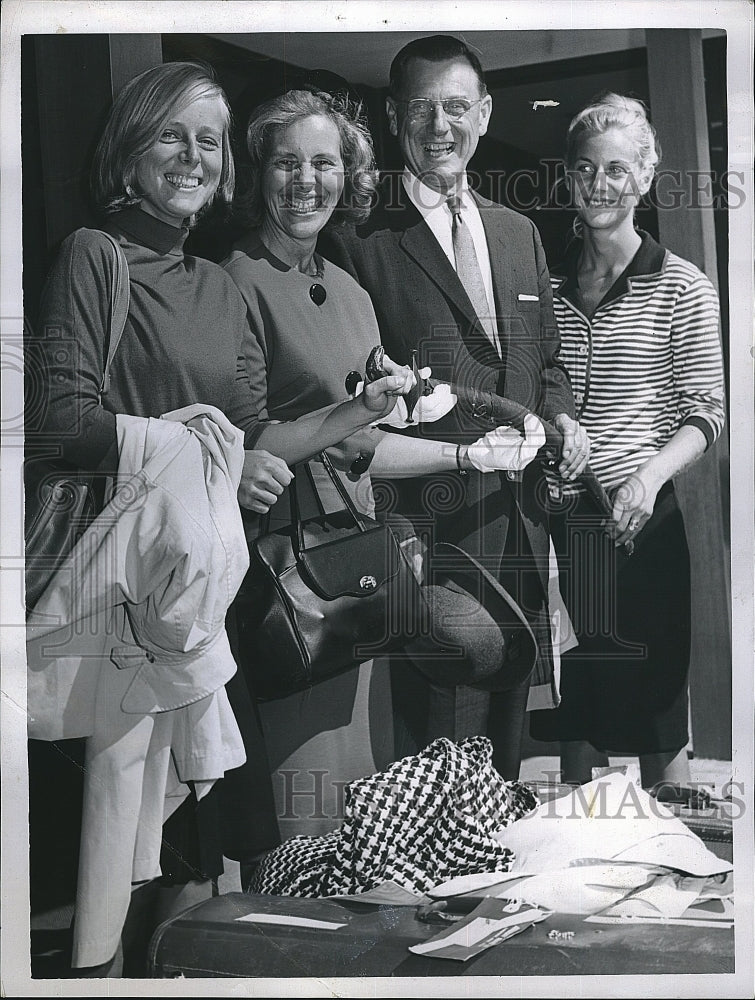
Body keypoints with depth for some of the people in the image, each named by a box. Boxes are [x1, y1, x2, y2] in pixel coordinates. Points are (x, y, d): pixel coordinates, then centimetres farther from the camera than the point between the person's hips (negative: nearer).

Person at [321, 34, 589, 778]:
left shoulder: (520, 234, 16)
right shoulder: (358, 241, -3)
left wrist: (562, 417, 3)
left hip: (519, 515, 6)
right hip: (429, 519, -6)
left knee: (508, 715, 15)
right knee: (440, 735, -3)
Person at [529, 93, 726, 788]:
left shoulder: (682, 288, -2)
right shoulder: (547, 283, 10)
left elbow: (707, 411, -5)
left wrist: (651, 473, -20)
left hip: (641, 522, -3)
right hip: (558, 523, 4)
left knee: (656, 728, 3)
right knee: (574, 708, 14)